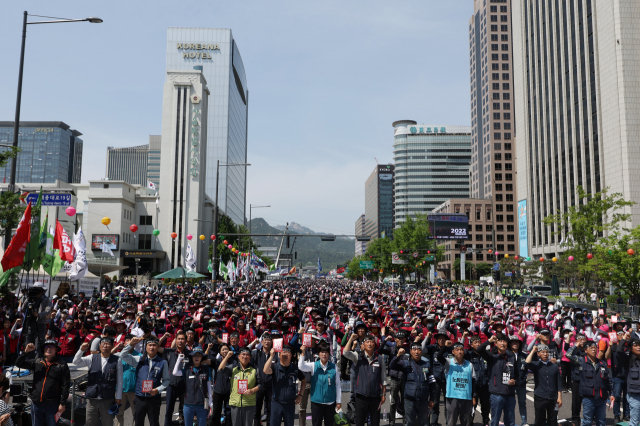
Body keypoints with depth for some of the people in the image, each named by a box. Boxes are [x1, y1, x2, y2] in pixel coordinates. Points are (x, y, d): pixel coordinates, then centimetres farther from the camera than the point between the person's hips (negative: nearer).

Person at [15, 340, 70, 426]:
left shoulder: (62, 365, -3)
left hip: (52, 405, -3)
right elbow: (19, 364, 5)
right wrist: (26, 352, -11)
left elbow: (65, 386, -5)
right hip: (36, 403, 4)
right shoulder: (36, 362, 9)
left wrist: (62, 404, -8)